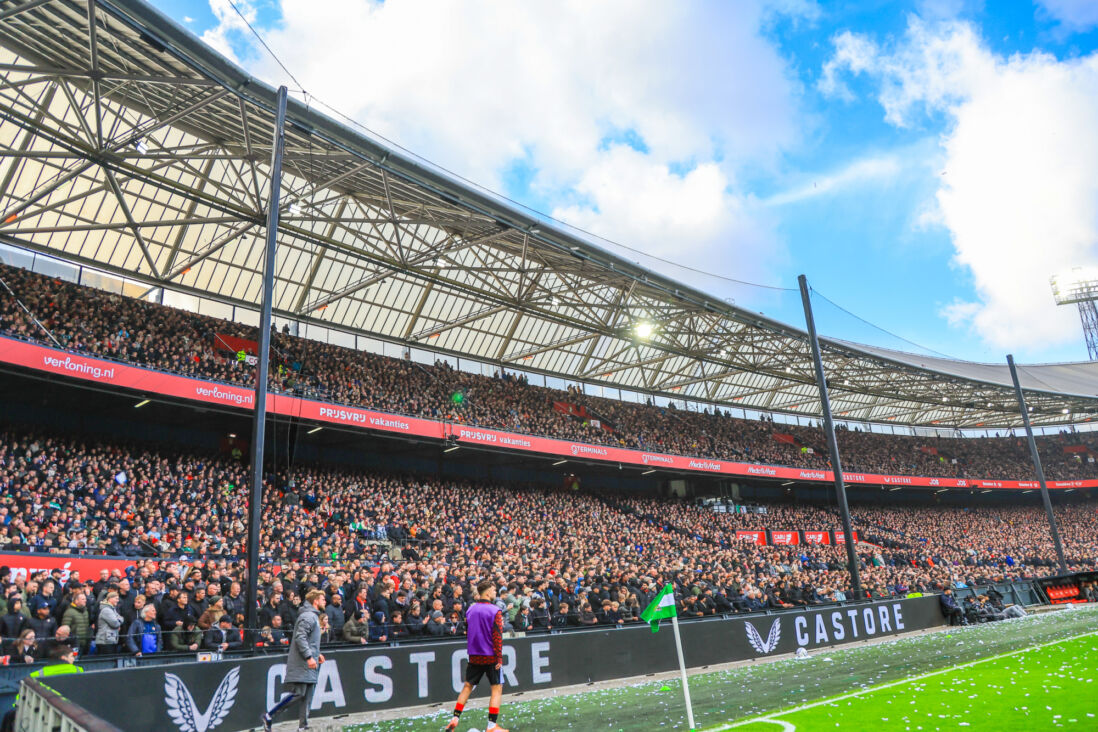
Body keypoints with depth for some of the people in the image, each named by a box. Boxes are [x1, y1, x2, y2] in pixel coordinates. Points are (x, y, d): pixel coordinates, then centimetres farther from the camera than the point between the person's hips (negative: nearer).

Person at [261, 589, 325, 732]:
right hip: (301, 665, -10)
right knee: (297, 693, -11)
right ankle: (268, 717, -1)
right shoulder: (308, 616, -13)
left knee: (306, 696, 8)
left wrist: (317, 654, 19)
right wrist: (309, 657, -24)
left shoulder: (313, 617, 20)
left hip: (309, 666, 10)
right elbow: (300, 638, -22)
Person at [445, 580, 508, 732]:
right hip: (491, 656, -5)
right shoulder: (495, 611, -12)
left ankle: (455, 719, 12)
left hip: (474, 656, 5)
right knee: (497, 688, 4)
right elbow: (497, 636, -15)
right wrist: (499, 658, -11)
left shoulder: (470, 609, 5)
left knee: (467, 686, 16)